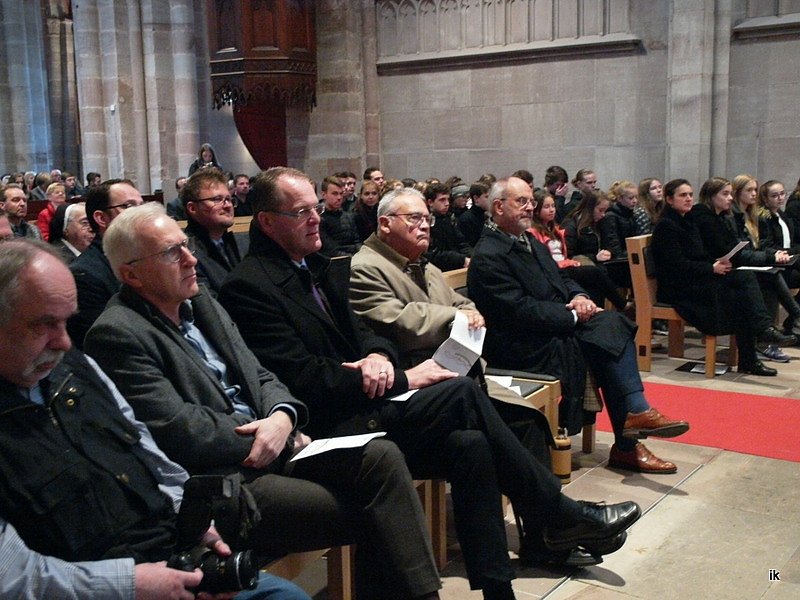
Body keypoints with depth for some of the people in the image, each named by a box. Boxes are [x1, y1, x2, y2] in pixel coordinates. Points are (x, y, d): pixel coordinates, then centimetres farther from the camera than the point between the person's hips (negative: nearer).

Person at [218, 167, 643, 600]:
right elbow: (302, 379, -19)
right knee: (463, 394, -19)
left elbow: (358, 331, 18)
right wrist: (403, 380, -16)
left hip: (357, 407, 8)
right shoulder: (249, 286, -13)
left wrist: (377, 356, -9)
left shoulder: (317, 268, 15)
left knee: (469, 444, -13)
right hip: (327, 430, -8)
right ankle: (559, 516, -6)